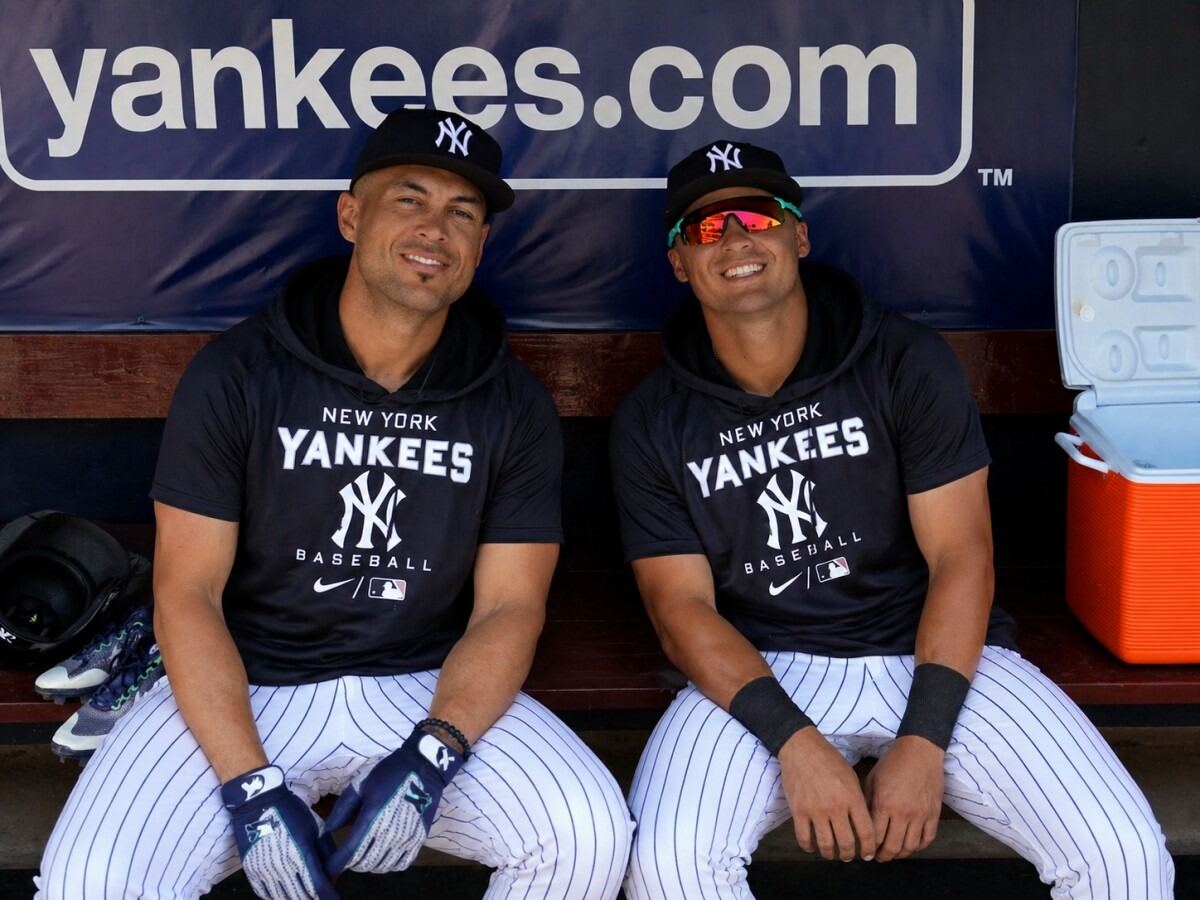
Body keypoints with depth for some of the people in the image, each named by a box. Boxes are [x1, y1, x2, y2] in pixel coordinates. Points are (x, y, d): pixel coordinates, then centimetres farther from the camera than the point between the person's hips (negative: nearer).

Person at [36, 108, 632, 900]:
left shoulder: (516, 407, -1)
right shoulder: (237, 375, -6)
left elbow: (510, 605, -3)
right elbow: (187, 592, -8)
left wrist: (428, 760, -20)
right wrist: (251, 790, -19)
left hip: (430, 691, 1)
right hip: (245, 688, -1)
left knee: (590, 834, -23)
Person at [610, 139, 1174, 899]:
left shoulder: (908, 363, -4)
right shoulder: (652, 424, -1)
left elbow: (961, 557, -7)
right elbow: (682, 605, -5)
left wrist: (924, 740, -19)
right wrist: (793, 741, -20)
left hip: (933, 653, 0)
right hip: (761, 670, 0)